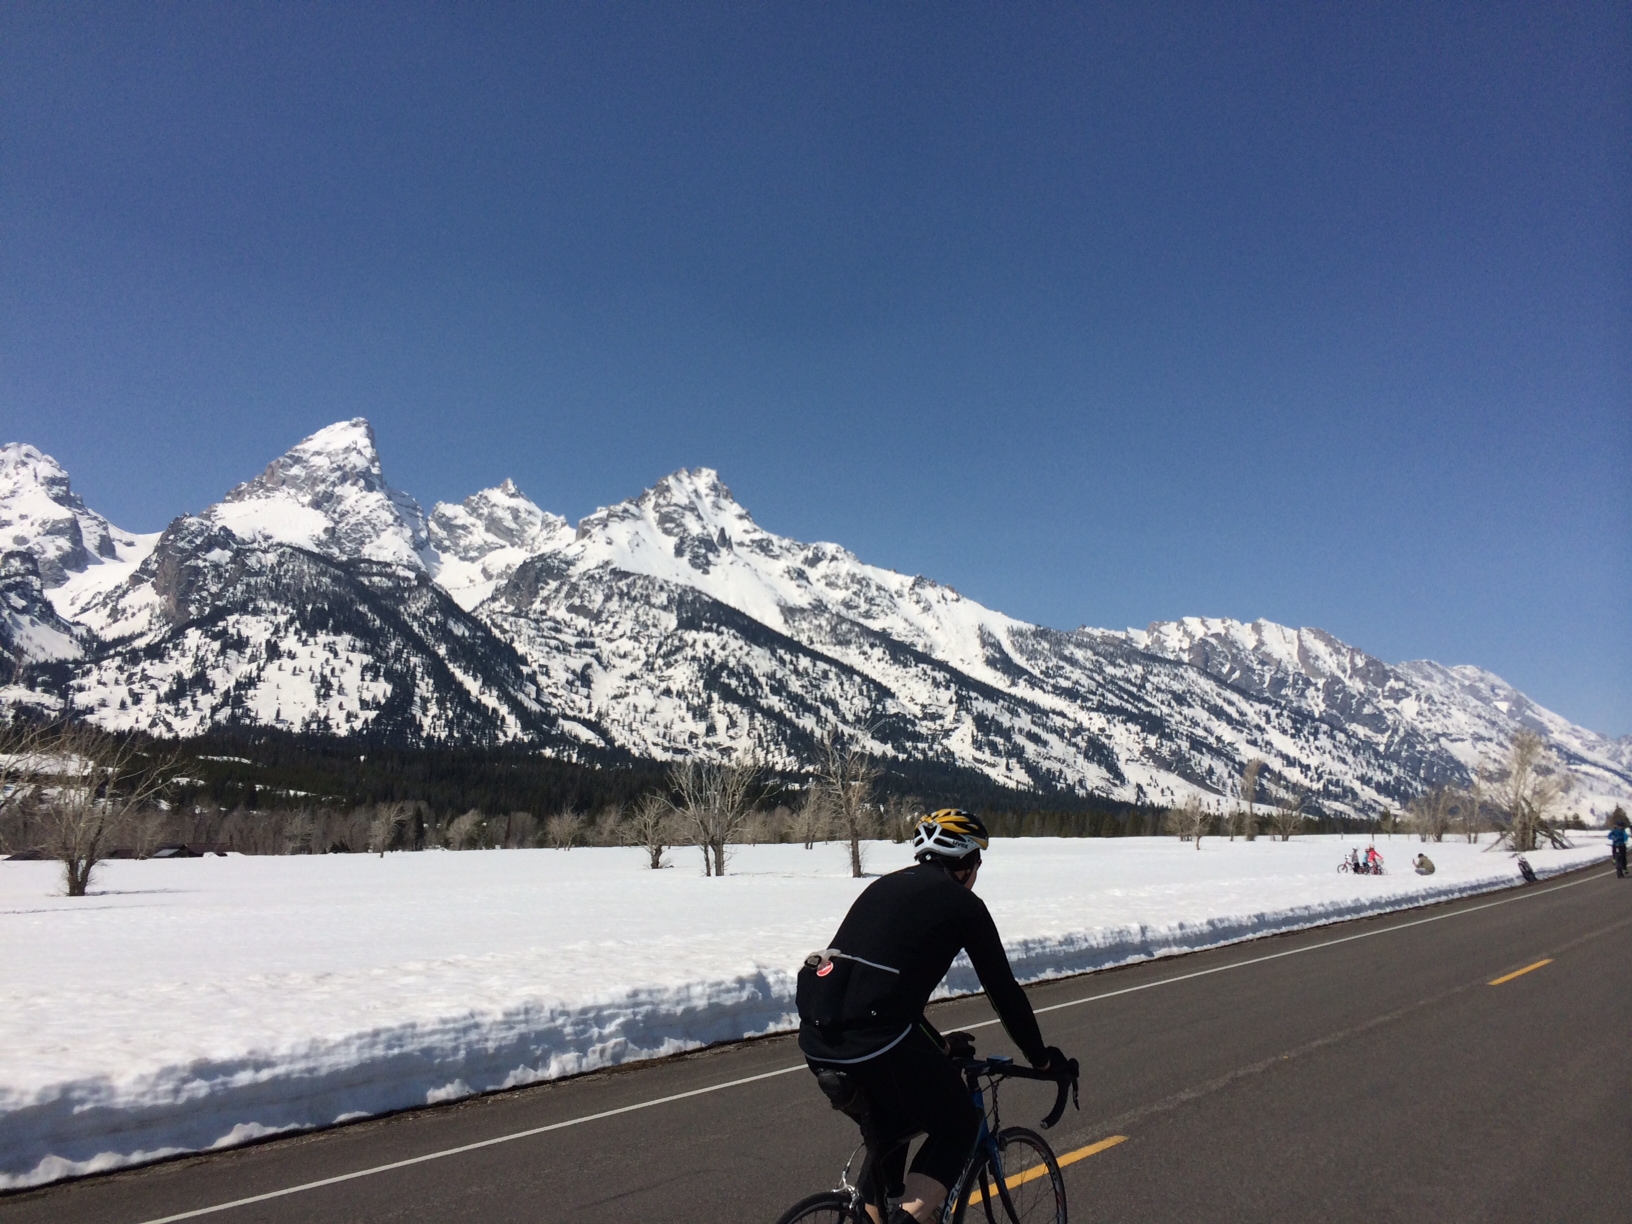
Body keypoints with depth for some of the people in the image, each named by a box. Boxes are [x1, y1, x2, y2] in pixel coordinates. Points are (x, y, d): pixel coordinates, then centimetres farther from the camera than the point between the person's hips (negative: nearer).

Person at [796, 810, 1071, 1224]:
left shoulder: (884, 886, 23)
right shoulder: (962, 903, 5)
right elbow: (1003, 990, 10)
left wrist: (939, 1043, 41)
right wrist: (1042, 1058, 25)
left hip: (815, 1039, 7)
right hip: (877, 1044, -7)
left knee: (885, 1135, 30)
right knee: (958, 1127, 18)